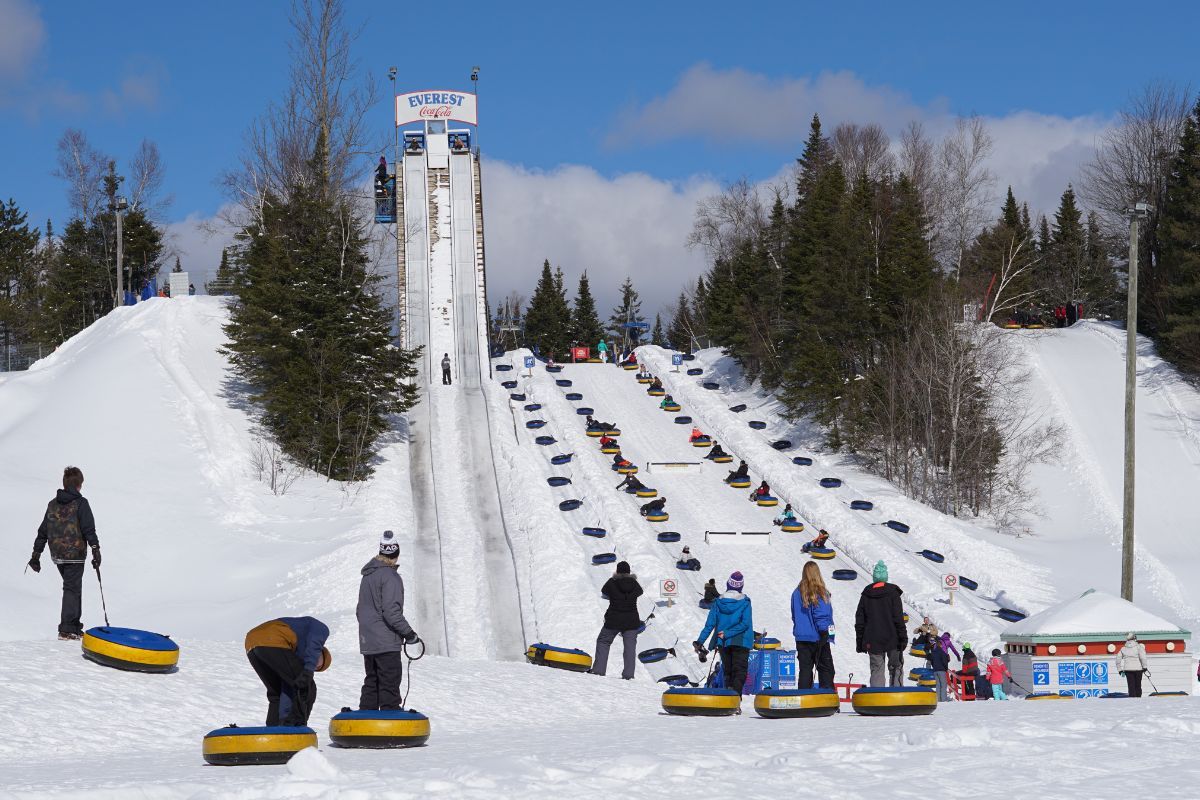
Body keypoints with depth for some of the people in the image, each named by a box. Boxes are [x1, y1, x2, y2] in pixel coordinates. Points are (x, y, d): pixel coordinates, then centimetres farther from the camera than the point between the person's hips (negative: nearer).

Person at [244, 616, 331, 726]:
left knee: (276, 693, 23)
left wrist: (284, 719, 32)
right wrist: (308, 671, -14)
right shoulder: (321, 628, 23)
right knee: (306, 688, 2)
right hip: (272, 644, -8)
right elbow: (313, 646, -2)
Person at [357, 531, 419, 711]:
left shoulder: (367, 575, 13)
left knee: (371, 684, 14)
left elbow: (360, 610, 20)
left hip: (367, 641, 8)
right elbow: (391, 612, -20)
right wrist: (409, 633, -12)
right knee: (390, 685, -6)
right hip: (387, 643, -8)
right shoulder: (390, 577, -14)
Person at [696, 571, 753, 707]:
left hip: (723, 644, 3)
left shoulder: (718, 602, 2)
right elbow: (745, 624, -16)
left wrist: (700, 641, 0)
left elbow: (710, 624, -2)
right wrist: (727, 634, -15)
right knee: (739, 672, -3)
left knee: (728, 672, 16)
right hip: (741, 642, -3)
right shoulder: (745, 603, -5)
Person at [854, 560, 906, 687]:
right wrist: (903, 637, -5)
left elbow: (859, 620, 9)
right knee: (896, 668, 4)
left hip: (873, 641, 3)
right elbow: (898, 618, -8)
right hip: (892, 639, -3)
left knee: (876, 669, 4)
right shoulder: (892, 592, -3)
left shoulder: (866, 594, 7)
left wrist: (860, 641, 15)